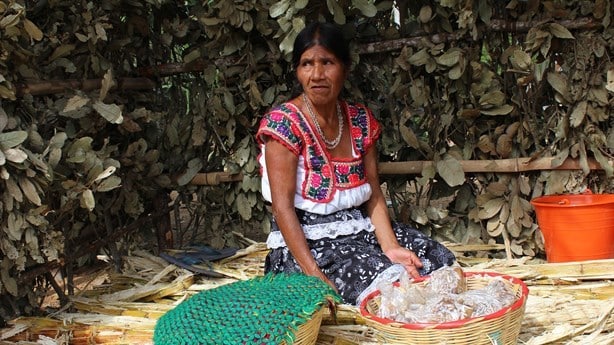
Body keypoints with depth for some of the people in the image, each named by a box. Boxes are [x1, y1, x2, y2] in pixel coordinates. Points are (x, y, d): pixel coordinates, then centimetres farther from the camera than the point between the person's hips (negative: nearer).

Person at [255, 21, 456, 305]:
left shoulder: (361, 120, 5)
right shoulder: (283, 122, -13)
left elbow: (373, 195, 3)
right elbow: (282, 207, -18)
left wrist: (390, 246, -15)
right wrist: (314, 276, -27)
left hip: (361, 230, 6)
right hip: (305, 242, -6)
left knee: (440, 260, -6)